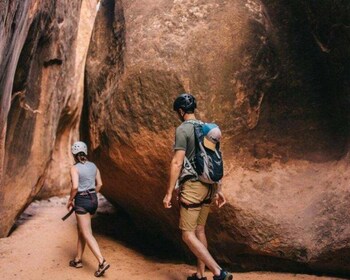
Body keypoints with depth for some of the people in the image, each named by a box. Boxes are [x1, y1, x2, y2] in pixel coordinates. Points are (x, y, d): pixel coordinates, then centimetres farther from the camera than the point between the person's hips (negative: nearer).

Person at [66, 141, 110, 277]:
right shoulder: (93, 166, 7)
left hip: (81, 202, -7)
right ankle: (78, 260, 29)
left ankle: (102, 262, -15)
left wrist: (70, 200, -7)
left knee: (87, 234, -5)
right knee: (81, 229, 22)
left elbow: (75, 187, -23)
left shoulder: (74, 168, -13)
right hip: (93, 200, 7)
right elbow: (99, 184, 10)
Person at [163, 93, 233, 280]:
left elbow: (177, 163, -16)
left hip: (192, 186, -8)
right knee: (199, 231, 17)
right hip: (208, 186, 8)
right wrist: (218, 189, 18)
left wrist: (169, 193, -12)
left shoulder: (183, 129, -11)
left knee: (188, 235, -3)